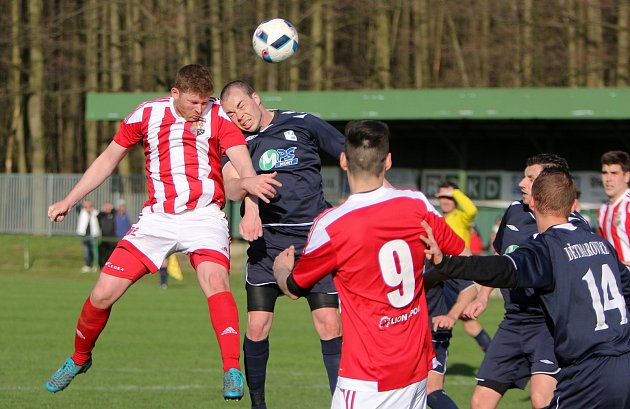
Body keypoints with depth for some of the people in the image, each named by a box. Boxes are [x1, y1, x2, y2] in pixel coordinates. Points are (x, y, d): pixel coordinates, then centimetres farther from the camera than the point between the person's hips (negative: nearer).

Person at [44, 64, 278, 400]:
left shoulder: (218, 117, -2)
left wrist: (249, 179, -42)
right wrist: (69, 201, 13)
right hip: (157, 218, 2)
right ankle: (79, 359, 26)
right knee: (103, 293, -2)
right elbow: (109, 159, 15)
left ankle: (233, 372, -29)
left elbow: (239, 155, -17)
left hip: (204, 216, -2)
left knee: (215, 280, -31)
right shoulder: (147, 114, 4)